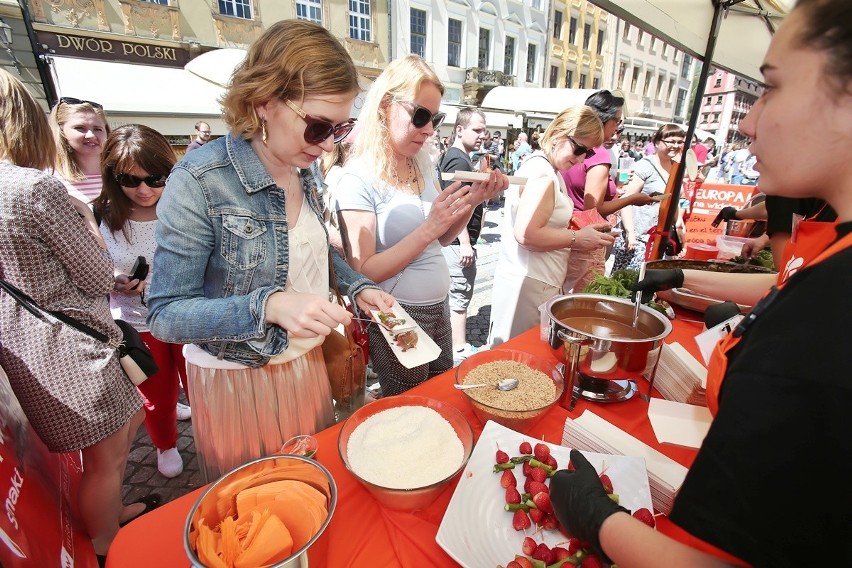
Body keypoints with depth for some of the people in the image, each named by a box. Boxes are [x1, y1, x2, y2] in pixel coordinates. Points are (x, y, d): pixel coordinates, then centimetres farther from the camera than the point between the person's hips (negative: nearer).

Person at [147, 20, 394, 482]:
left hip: (307, 363, 6)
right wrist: (269, 306, -35)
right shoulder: (199, 182, -22)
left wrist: (357, 287, -5)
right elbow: (165, 315, -20)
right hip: (236, 381, -5)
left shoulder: (306, 169, -4)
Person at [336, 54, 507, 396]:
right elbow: (364, 272, -20)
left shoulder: (423, 164, 4)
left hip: (438, 307, 7)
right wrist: (428, 229, -27)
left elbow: (442, 239, 9)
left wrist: (474, 199, -7)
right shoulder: (359, 178, -16)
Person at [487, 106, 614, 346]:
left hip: (534, 280, 10)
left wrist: (579, 232, 9)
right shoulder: (542, 174, -17)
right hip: (529, 284, -10)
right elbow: (526, 234, -26)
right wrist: (576, 238, -15)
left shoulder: (544, 169, 14)